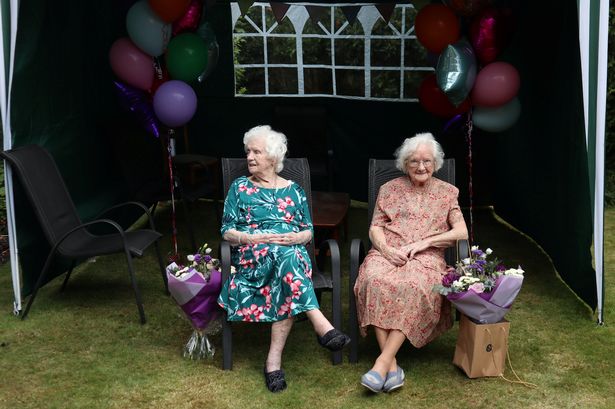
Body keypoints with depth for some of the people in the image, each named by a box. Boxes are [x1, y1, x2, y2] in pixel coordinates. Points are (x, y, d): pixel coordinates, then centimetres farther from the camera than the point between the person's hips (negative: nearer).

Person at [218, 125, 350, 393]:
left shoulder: (293, 190, 16)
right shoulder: (240, 188, 13)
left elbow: (308, 231, 14)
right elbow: (227, 232, 6)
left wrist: (297, 237, -9)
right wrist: (254, 238, -12)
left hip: (293, 252, 2)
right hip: (252, 257, -2)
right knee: (285, 254, -38)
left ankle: (275, 358, -37)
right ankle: (321, 326, -48)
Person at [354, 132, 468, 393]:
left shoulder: (447, 192, 15)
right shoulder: (390, 188, 16)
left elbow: (462, 232, 5)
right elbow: (375, 227, 11)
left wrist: (424, 242, -8)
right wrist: (387, 249, -11)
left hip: (426, 257, -1)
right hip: (388, 253, 1)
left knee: (415, 286, -37)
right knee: (375, 281, -35)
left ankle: (383, 362, -35)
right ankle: (392, 366, -34)